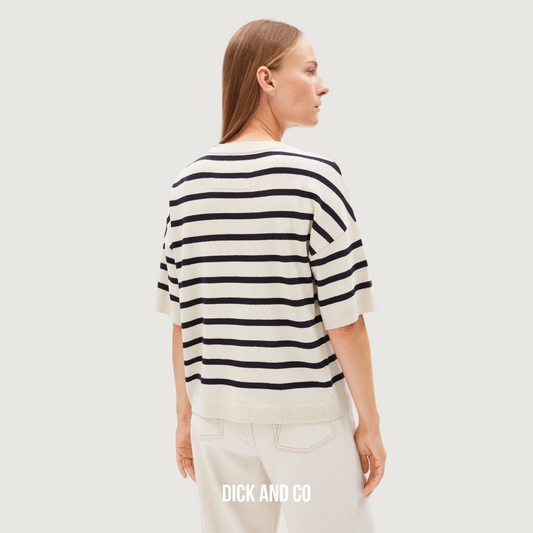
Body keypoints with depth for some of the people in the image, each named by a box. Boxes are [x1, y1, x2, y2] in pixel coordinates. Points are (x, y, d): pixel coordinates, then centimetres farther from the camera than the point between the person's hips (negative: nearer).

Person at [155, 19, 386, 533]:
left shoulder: (189, 184, -1)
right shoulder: (315, 178, -15)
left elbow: (181, 320, 3)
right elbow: (344, 320, -14)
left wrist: (185, 415, 13)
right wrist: (369, 424, -3)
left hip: (220, 413, 5)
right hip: (307, 416, -4)